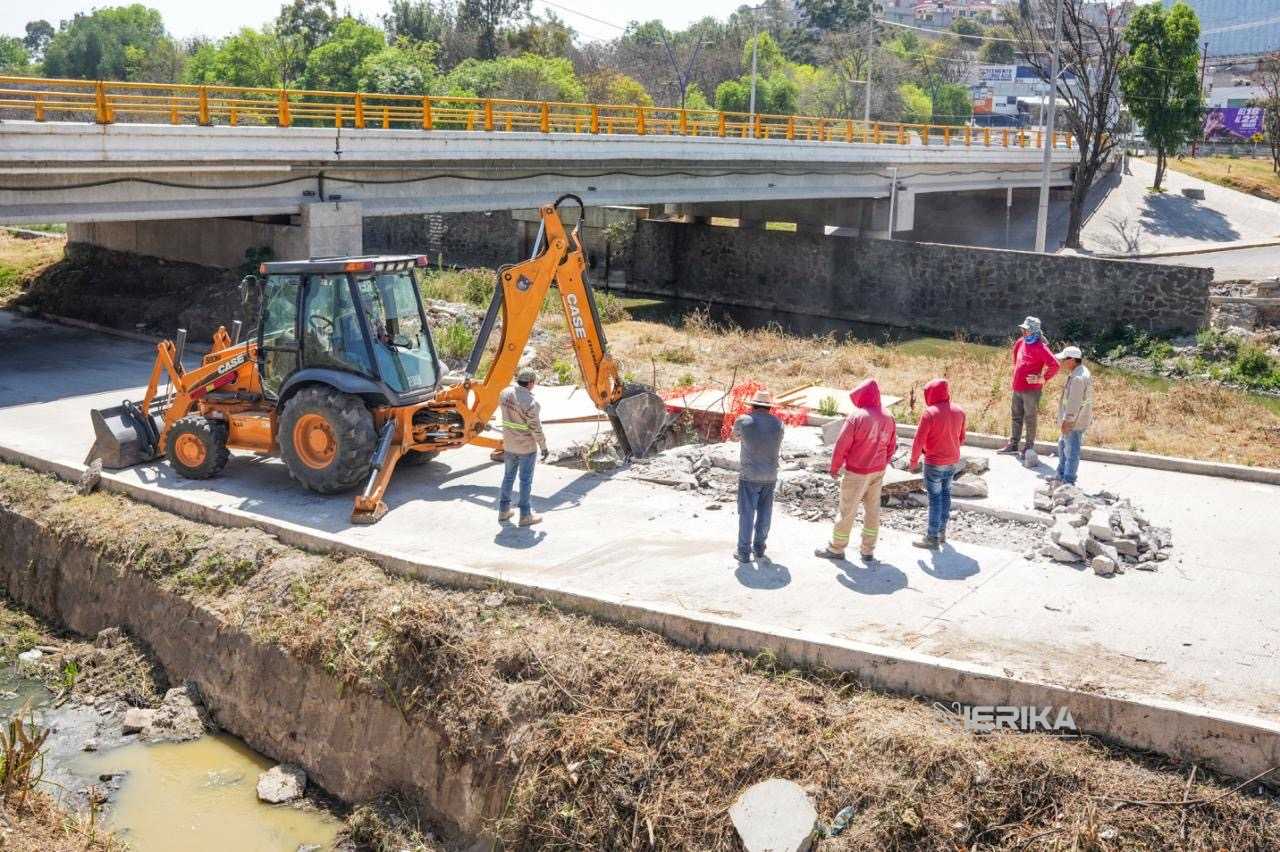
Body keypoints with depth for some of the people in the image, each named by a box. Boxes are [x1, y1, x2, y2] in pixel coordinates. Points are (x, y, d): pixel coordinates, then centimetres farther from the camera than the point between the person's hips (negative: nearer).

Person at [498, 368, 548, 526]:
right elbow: (536, 427, -20)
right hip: (527, 447, -6)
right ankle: (525, 516, 12)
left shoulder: (504, 394, -5)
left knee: (508, 476, 19)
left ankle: (504, 510, 28)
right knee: (526, 480, 4)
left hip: (509, 444, 6)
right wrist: (543, 446, -9)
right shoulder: (530, 402, -25)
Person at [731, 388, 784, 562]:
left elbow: (735, 434, 12)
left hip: (749, 476, -3)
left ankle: (744, 551, 6)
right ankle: (759, 547, 24)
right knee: (764, 513, 14)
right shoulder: (778, 424, -1)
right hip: (770, 476, 3)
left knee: (747, 513, 3)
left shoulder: (744, 421, -10)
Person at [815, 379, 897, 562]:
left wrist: (834, 468, -3)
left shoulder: (857, 416, -17)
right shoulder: (888, 418, 1)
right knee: (872, 510, 13)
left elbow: (842, 444, -15)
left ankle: (836, 549, 16)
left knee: (847, 511, 5)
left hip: (856, 472, -6)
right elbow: (891, 446, 9)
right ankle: (868, 551, 19)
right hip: (878, 472, 6)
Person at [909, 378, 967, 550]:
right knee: (945, 493, 17)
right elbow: (961, 439, 9)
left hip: (934, 462, -6)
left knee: (935, 497, 1)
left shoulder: (929, 413, -19)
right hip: (953, 461, 6)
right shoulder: (959, 411, 1)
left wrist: (914, 460, -4)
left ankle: (932, 538, 7)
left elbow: (918, 441, -17)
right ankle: (942, 532, 25)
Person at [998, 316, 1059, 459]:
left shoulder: (1040, 348, -17)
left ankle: (1029, 446, 13)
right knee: (1016, 417, 15)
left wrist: (1042, 378, -16)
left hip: (1031, 390, -8)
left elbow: (1054, 365, -23)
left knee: (1030, 419, 3)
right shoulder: (1021, 342, 7)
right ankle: (1013, 445, 24)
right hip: (1017, 388, 8)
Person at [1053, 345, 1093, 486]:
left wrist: (1067, 421, -22)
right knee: (1063, 445, 24)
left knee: (1071, 451, -3)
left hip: (1075, 421, -11)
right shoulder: (1081, 371, 9)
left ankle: (1068, 482, 5)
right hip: (1075, 420, 11)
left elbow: (1074, 402, -26)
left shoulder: (1078, 378, -25)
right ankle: (1061, 475, 35)